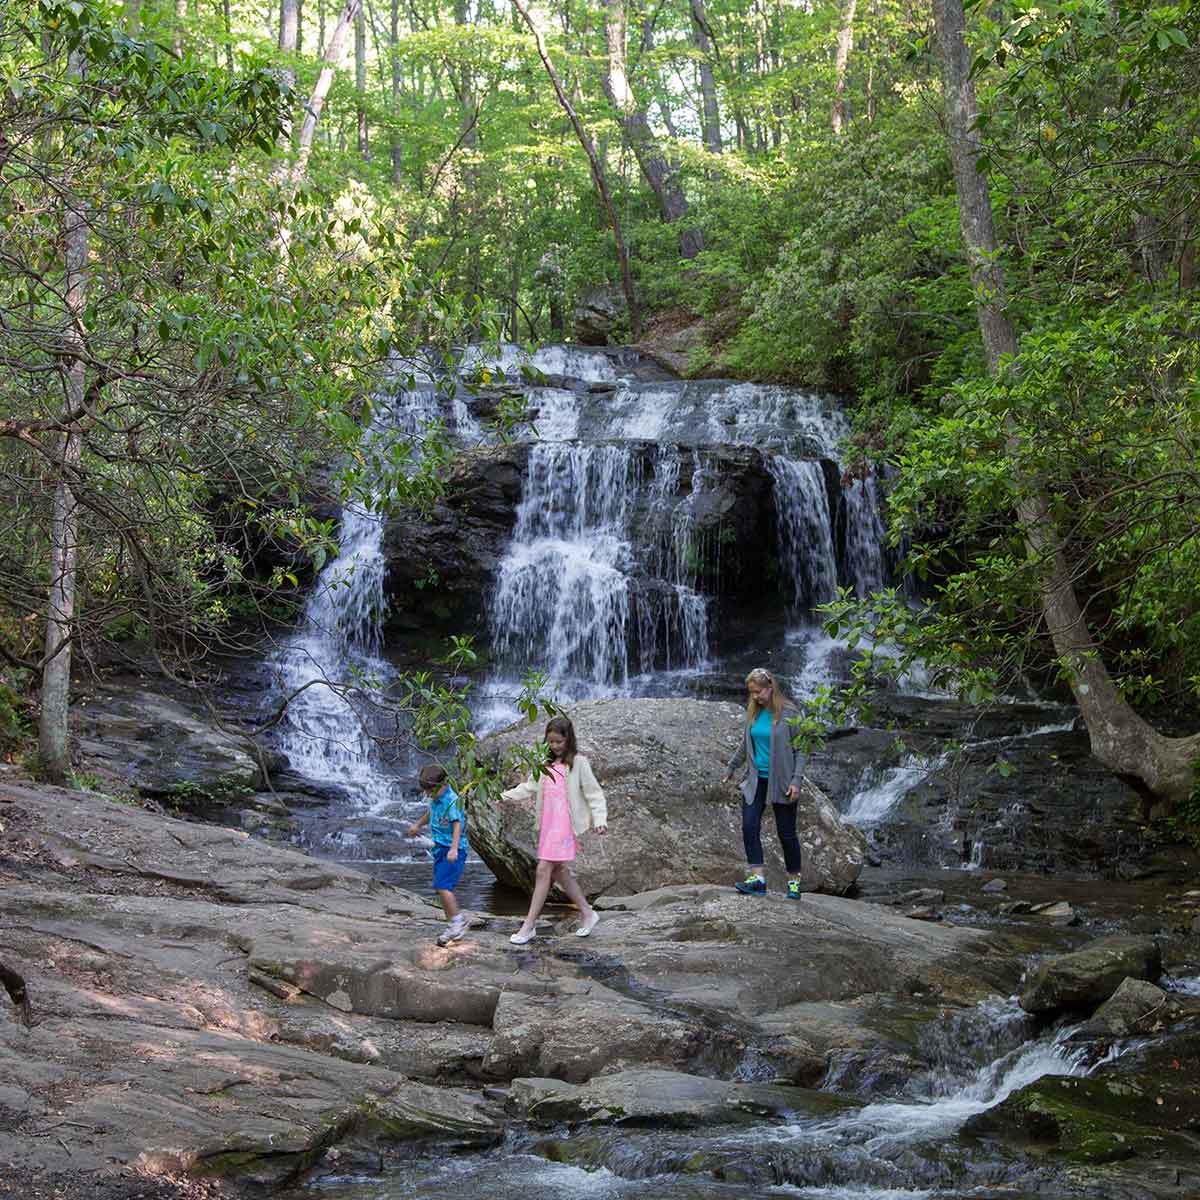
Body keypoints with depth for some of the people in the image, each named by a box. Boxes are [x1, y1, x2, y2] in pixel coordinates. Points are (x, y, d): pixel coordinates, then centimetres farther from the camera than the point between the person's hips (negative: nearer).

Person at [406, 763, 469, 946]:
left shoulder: (452, 800, -18)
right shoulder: (435, 798, 8)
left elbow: (457, 825, -27)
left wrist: (454, 849, -37)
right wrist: (418, 824, 44)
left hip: (453, 850, -9)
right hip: (440, 848, 9)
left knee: (443, 886, -17)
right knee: (442, 888, 10)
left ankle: (458, 921, -8)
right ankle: (456, 925, 18)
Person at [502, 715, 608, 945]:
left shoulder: (578, 763, -4)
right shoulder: (546, 764, 14)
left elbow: (593, 792, -5)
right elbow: (529, 788, 18)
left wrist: (599, 819, -15)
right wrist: (505, 796, 7)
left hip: (565, 824, -7)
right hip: (547, 823, 7)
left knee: (544, 870, -9)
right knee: (558, 871, 11)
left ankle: (528, 926, -6)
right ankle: (587, 913, 26)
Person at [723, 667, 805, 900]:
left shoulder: (788, 713, -11)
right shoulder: (753, 712, 5)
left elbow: (800, 749, -9)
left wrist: (796, 780, -16)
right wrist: (731, 768, 27)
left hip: (780, 781, -5)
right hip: (756, 780, 5)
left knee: (786, 832, 2)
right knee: (749, 826, -9)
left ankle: (794, 881, 15)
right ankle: (757, 878, -9)